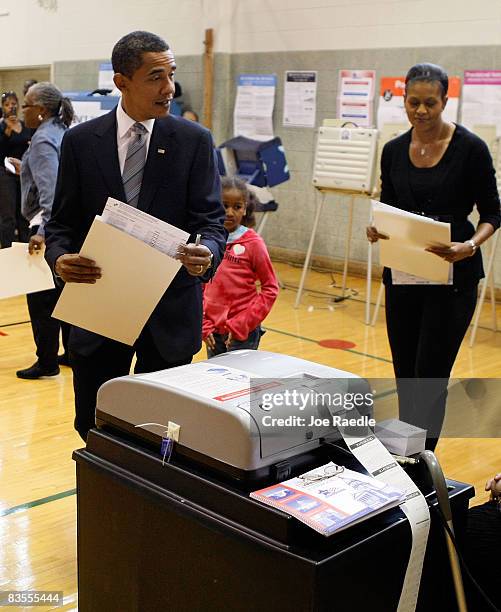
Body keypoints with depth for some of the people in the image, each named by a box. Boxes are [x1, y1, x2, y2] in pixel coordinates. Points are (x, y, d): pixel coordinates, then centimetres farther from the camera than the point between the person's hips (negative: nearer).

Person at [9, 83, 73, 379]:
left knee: (40, 296, -1)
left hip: (48, 226, -9)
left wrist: (43, 229, -30)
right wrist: (25, 169, 28)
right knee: (64, 291, 16)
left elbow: (50, 189, -25)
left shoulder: (43, 139, -14)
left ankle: (47, 362, 5)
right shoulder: (64, 133, 12)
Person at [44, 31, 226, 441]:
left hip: (170, 310, -1)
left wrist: (207, 253, -28)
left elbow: (212, 221, -5)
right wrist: (60, 257, -19)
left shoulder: (195, 140, -1)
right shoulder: (80, 141, 1)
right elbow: (63, 222, 4)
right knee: (94, 429, 11)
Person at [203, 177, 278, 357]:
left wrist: (241, 325, -9)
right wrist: (204, 326, 0)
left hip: (243, 334, -4)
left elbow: (270, 288, -5)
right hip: (213, 332, 4)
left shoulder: (253, 243, -8)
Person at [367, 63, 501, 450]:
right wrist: (377, 230, -11)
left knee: (430, 377, -5)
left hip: (452, 276, -5)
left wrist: (469, 246, -23)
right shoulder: (393, 151, 5)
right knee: (405, 375, 11)